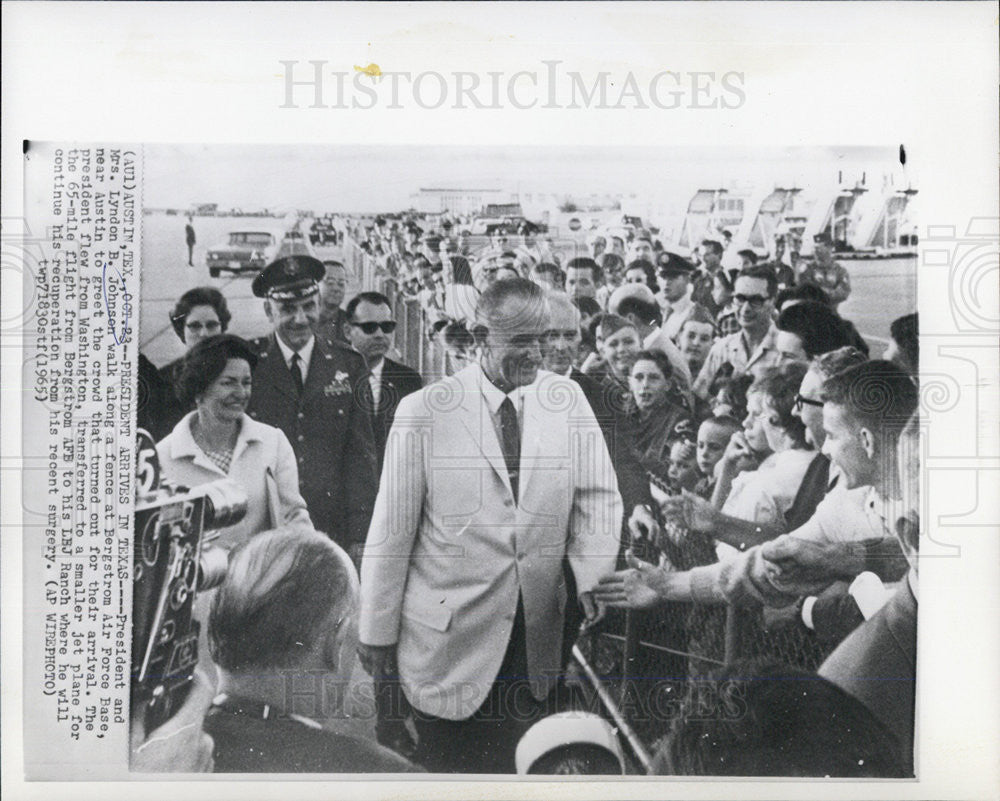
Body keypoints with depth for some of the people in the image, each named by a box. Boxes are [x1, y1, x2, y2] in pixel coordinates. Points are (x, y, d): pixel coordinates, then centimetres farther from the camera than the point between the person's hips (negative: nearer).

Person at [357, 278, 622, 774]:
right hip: (447, 638, -2)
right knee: (440, 767, 9)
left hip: (537, 636, 3)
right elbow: (392, 529, -4)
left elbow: (597, 498, 3)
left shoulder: (567, 401, 2)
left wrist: (597, 583, -13)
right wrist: (377, 632, -1)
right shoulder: (423, 411, -7)